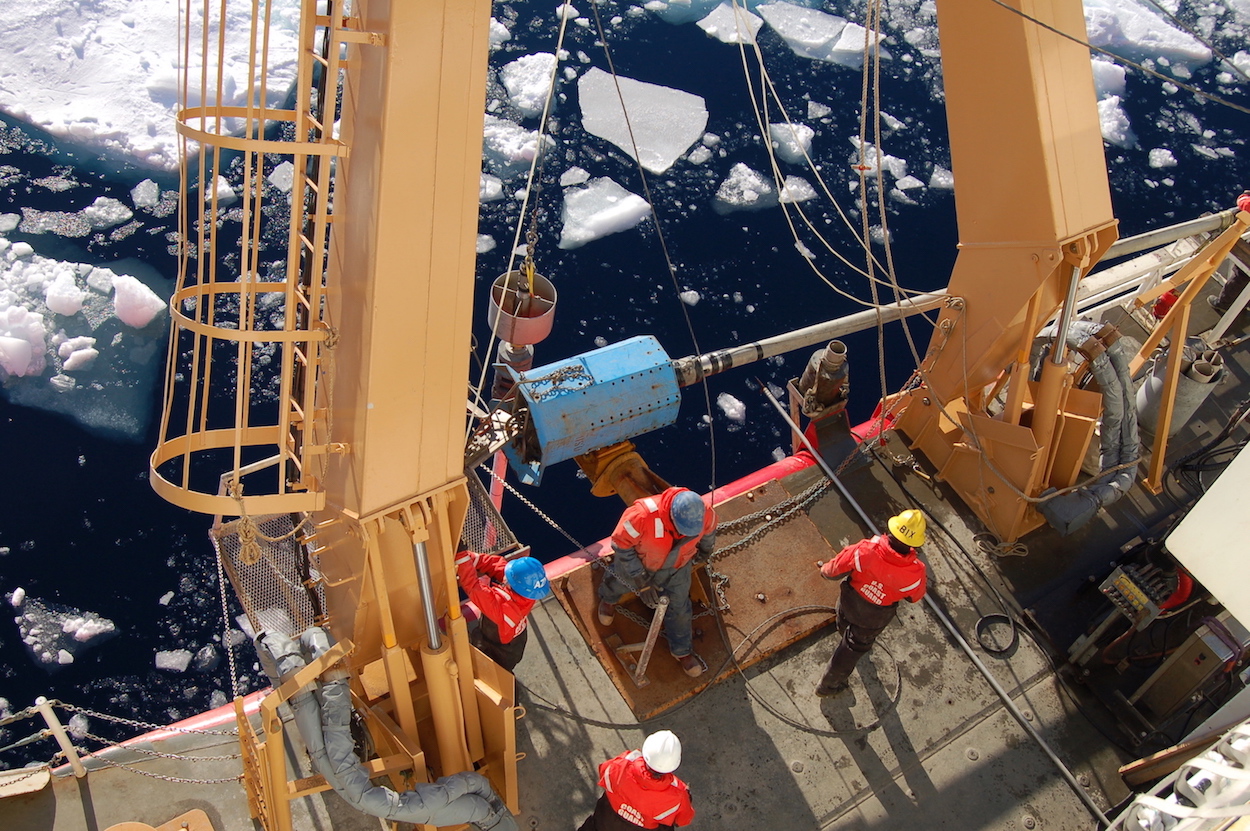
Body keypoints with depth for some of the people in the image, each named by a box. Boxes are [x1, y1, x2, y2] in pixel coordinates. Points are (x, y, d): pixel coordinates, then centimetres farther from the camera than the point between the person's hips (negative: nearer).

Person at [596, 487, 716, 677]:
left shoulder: (705, 514, -34)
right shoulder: (643, 515, -47)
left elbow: (708, 531, -7)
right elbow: (621, 544, -30)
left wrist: (706, 551, 15)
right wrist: (640, 581, -26)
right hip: (638, 561, -1)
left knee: (679, 607, 14)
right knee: (621, 582, 29)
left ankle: (682, 650, 43)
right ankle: (608, 599, 67)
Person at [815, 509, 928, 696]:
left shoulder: (865, 550, -38)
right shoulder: (914, 572, -36)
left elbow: (835, 570, -21)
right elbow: (915, 597, -12)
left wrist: (825, 570, 3)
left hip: (849, 602, 1)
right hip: (874, 618, -1)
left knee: (846, 626, 37)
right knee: (854, 646, 25)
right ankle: (829, 684, 42)